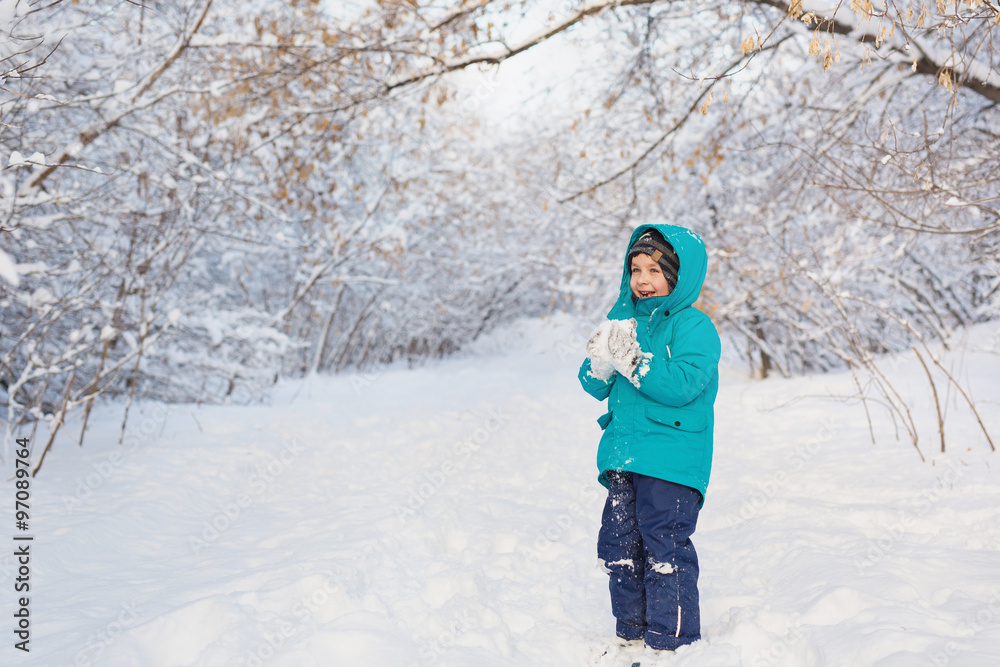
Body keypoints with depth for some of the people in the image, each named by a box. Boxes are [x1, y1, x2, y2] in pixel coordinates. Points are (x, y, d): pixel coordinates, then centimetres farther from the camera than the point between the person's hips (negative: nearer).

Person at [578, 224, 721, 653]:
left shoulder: (693, 326, -6)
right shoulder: (625, 320, 14)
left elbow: (682, 384, -21)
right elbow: (595, 387, 11)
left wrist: (633, 360, -26)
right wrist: (601, 362, -11)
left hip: (671, 461, -7)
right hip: (623, 457, 7)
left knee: (665, 548, -5)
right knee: (619, 546, 12)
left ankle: (673, 643, 9)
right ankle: (632, 635, 27)